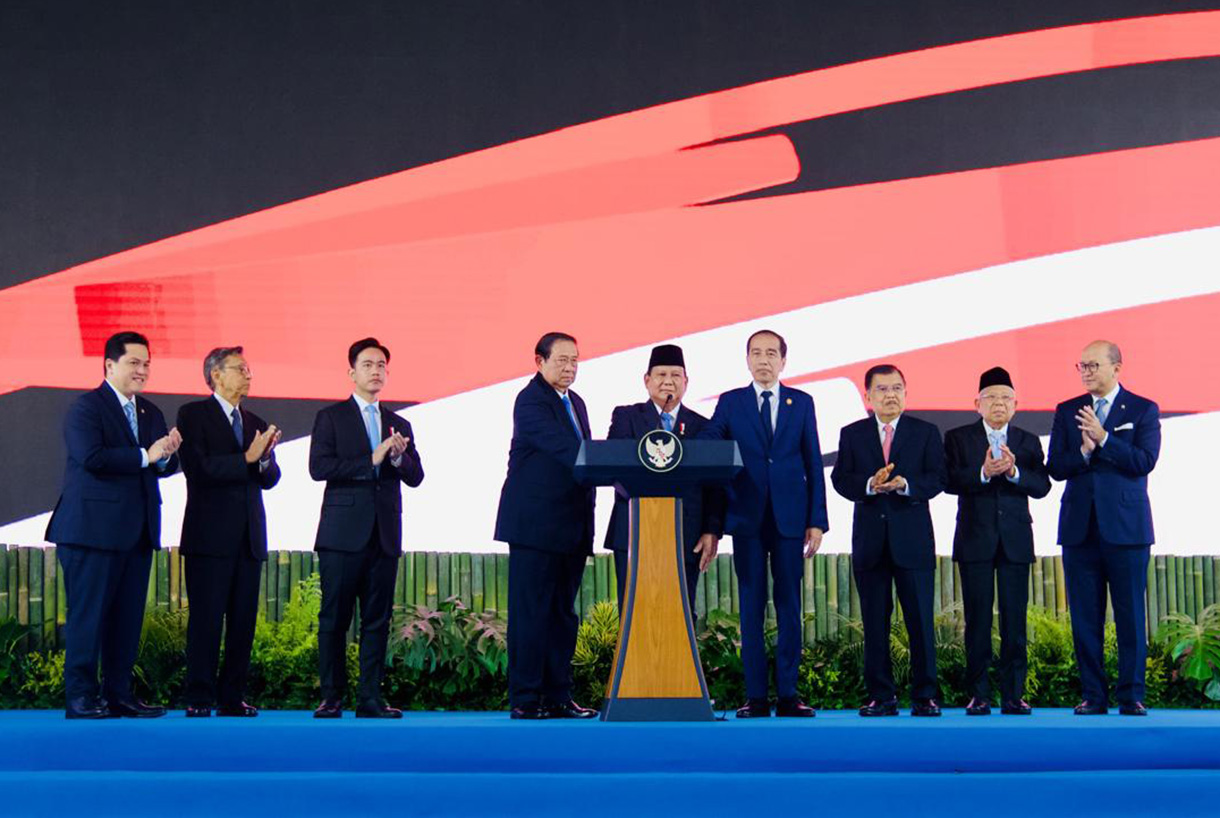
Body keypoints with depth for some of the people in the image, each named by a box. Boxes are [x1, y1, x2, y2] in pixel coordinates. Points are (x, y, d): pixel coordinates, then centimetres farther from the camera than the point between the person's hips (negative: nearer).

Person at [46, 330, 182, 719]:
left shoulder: (151, 412, 18)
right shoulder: (86, 407, -5)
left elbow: (165, 467, 13)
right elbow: (92, 457, -20)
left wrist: (168, 455, -9)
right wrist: (145, 456, -18)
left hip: (137, 531, 7)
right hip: (94, 528, -7)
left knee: (128, 615, 8)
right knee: (89, 613, -3)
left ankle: (119, 693, 14)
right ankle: (80, 697, 2)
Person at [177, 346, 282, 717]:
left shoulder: (256, 424, 19)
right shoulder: (193, 415, 1)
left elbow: (270, 479, 12)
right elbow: (198, 468, -13)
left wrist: (265, 458, -10)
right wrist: (247, 458, -17)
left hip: (249, 536, 6)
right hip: (210, 534, -6)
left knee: (244, 619, 4)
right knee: (206, 618, -5)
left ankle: (232, 697, 10)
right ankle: (199, 699, 1)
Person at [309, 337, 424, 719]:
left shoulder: (399, 425, 18)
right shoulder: (330, 417, 4)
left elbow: (416, 477, 11)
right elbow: (318, 467, -9)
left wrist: (399, 458, -10)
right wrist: (371, 461, -14)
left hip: (384, 535, 4)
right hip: (343, 532, -4)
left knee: (377, 619, 4)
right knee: (334, 618, -1)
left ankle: (370, 699, 7)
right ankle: (332, 698, 6)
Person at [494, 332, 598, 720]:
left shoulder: (575, 402, 17)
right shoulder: (531, 400, -9)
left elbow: (580, 458, 16)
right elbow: (564, 449, -23)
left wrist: (587, 525, 8)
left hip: (571, 528, 9)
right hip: (535, 525, -8)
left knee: (563, 614, 10)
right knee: (530, 613, -4)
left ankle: (558, 697, 15)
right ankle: (525, 700, 0)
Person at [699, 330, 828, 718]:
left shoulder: (802, 403, 9)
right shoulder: (730, 403, 7)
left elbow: (813, 464, 7)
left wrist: (817, 521, 0)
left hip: (790, 518, 1)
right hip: (747, 519, 0)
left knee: (790, 606, 2)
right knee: (751, 607, 1)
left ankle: (788, 694, 7)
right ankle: (755, 696, 5)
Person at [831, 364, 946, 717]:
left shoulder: (926, 432, 7)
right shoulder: (851, 434, 10)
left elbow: (936, 479, -3)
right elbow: (840, 479, 0)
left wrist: (905, 485, -21)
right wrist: (870, 485, -19)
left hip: (913, 538, -1)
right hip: (870, 539, 1)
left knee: (920, 619, -1)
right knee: (874, 623, 5)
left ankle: (925, 696, 6)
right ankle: (881, 697, 11)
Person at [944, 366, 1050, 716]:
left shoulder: (1028, 442, 12)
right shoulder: (957, 438, 6)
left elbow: (1042, 486, -1)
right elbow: (950, 481, -8)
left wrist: (1014, 472, -18)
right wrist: (983, 473, -22)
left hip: (1015, 540, 2)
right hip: (975, 540, -1)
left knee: (1014, 618, 0)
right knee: (978, 618, 0)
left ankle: (1013, 694, 5)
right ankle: (979, 694, 5)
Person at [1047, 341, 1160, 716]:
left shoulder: (1143, 410, 3)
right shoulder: (1067, 411, 11)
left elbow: (1145, 462, -10)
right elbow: (1055, 467, 4)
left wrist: (1103, 439, -18)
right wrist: (1084, 451, -14)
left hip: (1126, 526, -3)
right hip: (1080, 526, 3)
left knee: (1130, 614, -1)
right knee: (1085, 616, 4)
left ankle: (1131, 696, 6)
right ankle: (1093, 695, 10)